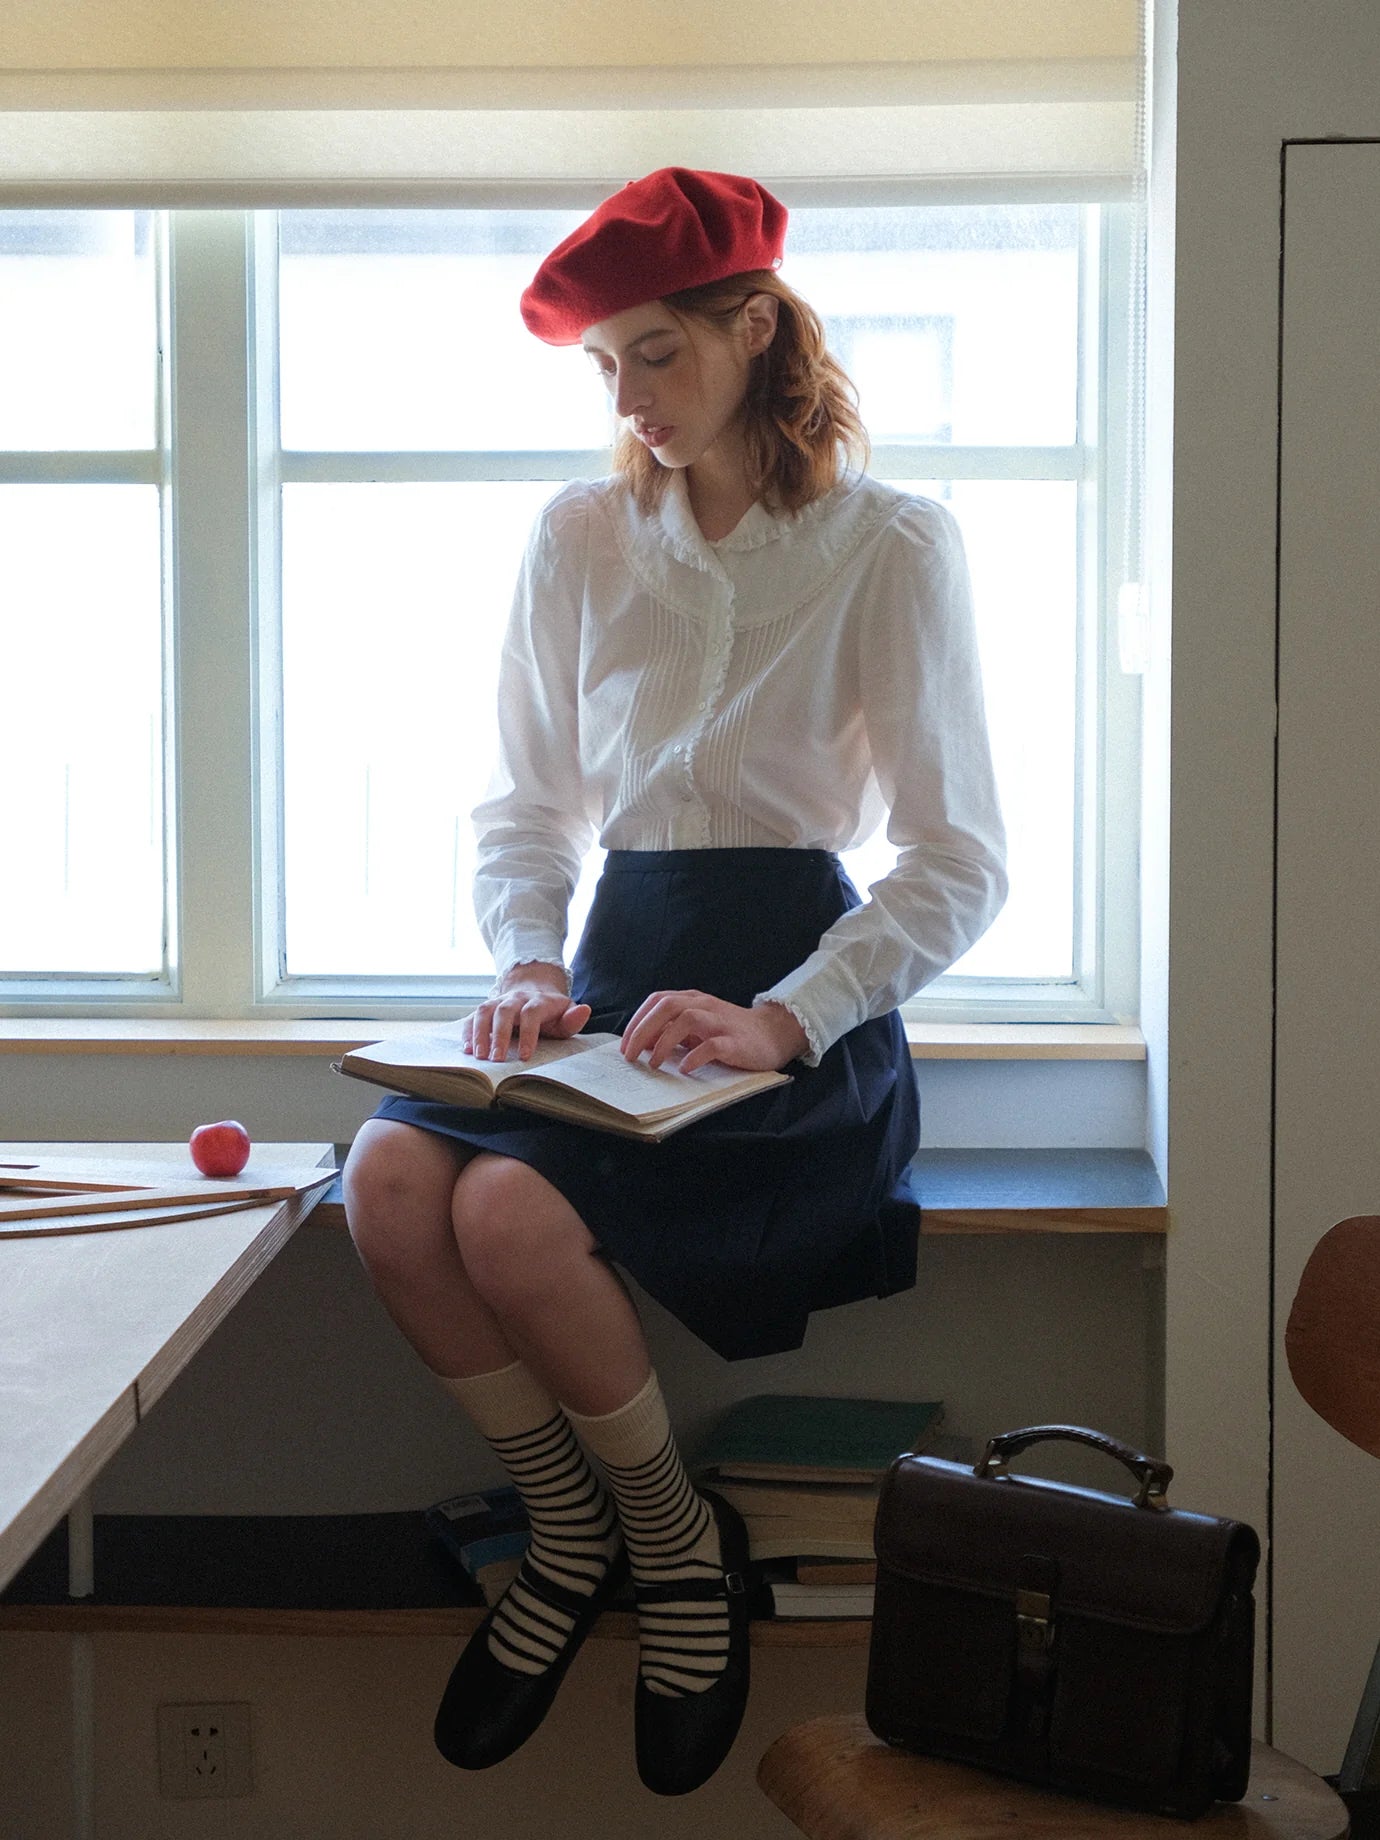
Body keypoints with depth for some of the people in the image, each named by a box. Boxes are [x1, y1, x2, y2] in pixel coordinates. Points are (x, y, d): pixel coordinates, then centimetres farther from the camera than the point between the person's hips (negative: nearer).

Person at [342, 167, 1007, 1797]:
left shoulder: (891, 546, -2)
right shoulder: (577, 539, 12)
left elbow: (959, 863, -6)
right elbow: (526, 808, 14)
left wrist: (779, 1024, -19)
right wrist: (529, 969, -7)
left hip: (805, 1002, -4)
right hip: (618, 979, 5)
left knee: (517, 1210, -29)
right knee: (391, 1178, -25)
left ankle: (674, 1538, 0)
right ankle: (571, 1527, -1)